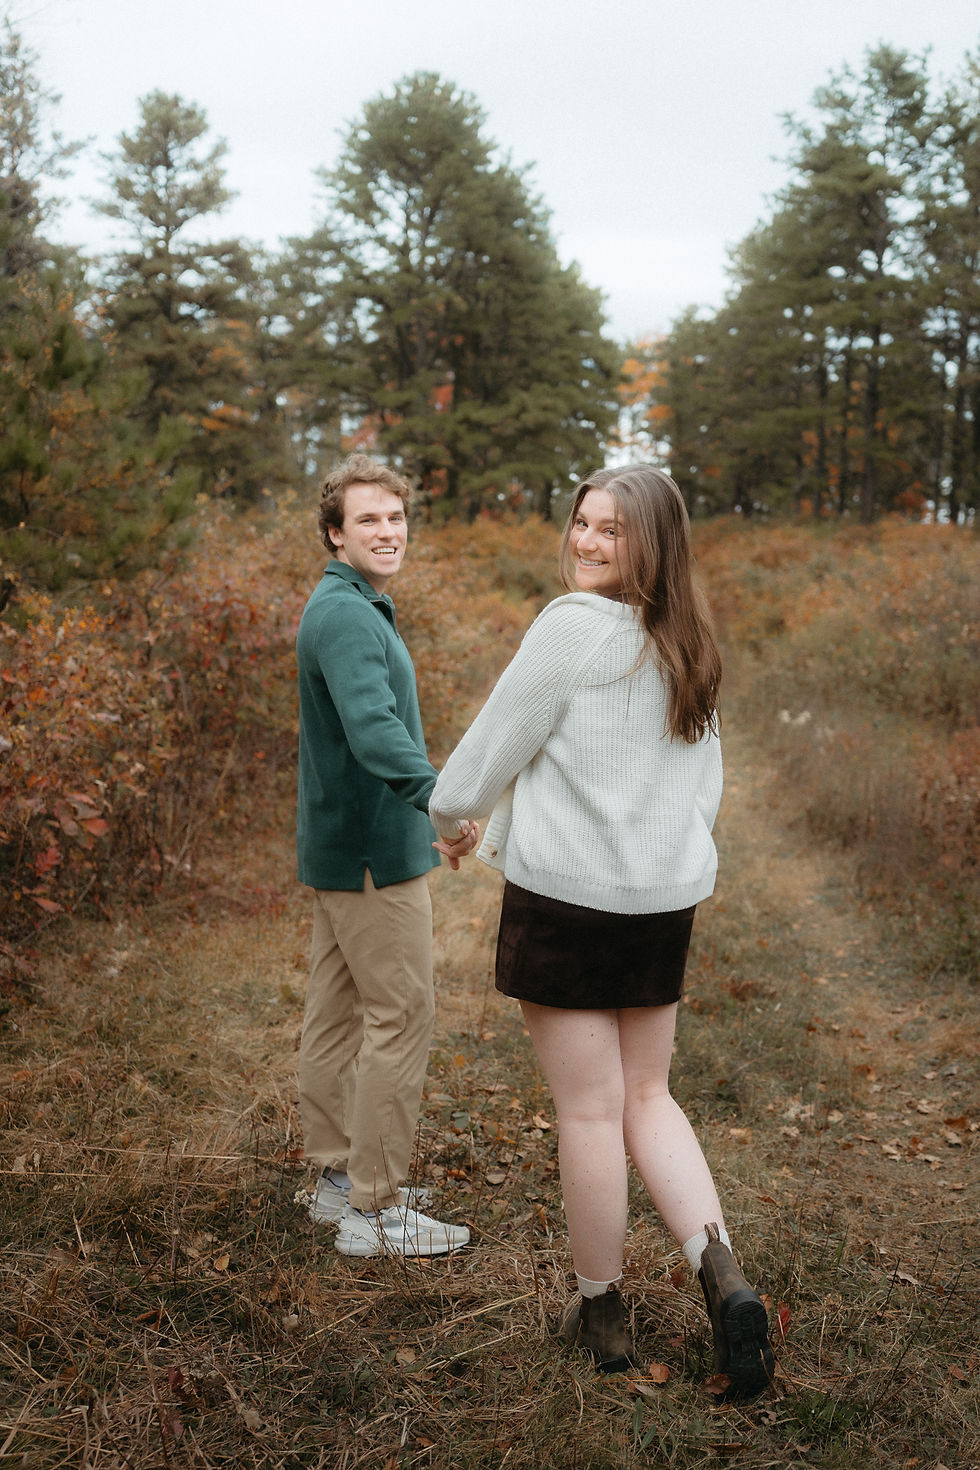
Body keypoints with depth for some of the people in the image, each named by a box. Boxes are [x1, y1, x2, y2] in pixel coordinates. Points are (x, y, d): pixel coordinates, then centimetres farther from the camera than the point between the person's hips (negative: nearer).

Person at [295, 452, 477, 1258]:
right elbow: (373, 725, -35)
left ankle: (340, 1175, 27)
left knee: (338, 1011, 15)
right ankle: (377, 1209, 3)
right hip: (373, 852, -10)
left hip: (341, 846, 10)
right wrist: (439, 796, -47)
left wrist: (424, 803, 29)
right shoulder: (346, 616, -19)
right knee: (400, 1018, -5)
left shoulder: (354, 608, 15)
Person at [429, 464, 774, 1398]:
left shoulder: (574, 626, -14)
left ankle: (601, 1312, 20)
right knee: (646, 1098, 17)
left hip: (567, 898, -7)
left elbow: (497, 741, -8)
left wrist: (450, 814, 13)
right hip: (666, 899, 7)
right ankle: (723, 1279, 3)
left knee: (588, 1109, 5)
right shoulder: (688, 648, 9)